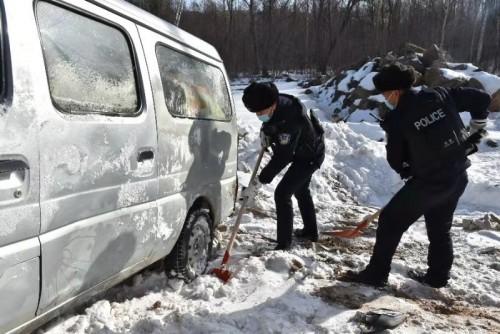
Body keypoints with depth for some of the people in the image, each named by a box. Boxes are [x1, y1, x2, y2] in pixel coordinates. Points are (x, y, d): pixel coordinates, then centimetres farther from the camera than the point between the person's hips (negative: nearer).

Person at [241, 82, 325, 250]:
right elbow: (270, 121, 11)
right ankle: (310, 231, 42)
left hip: (309, 157, -10)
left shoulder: (290, 120, -40)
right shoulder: (277, 103, -15)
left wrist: (258, 183, -40)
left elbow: (281, 157, -40)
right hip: (302, 152, 10)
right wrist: (265, 130, -10)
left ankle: (284, 244, -4)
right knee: (301, 190, 24)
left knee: (282, 194, -14)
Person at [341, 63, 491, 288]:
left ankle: (376, 274, 11)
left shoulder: (397, 119, -12)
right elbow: (481, 99, 7)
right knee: (440, 228, 22)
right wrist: (477, 131, 19)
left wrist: (408, 171, 16)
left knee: (391, 220, 5)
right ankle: (438, 276, 34)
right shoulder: (440, 95, 0)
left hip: (429, 181, -7)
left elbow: (395, 160, -5)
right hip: (458, 176, 7)